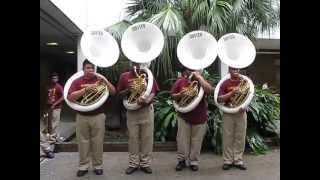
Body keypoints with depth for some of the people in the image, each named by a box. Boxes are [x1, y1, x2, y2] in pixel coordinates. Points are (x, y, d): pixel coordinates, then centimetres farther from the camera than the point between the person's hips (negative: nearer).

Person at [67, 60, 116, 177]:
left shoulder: (100, 80, 6)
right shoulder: (77, 81, 3)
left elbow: (113, 92, -3)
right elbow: (70, 97, -11)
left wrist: (104, 80, -17)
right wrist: (86, 88, -19)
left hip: (98, 116, 0)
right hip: (82, 117, 0)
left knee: (98, 142, 5)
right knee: (83, 142, 8)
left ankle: (98, 165, 19)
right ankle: (83, 166, 21)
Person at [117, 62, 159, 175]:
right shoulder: (124, 76, 3)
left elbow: (153, 92, -4)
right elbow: (119, 94, 5)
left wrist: (147, 100, -24)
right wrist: (127, 90, -16)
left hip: (146, 110, 0)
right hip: (131, 111, 0)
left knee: (147, 138, 5)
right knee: (133, 138, 8)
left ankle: (145, 163, 18)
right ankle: (133, 163, 21)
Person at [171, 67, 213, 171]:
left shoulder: (201, 80, 1)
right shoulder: (180, 81, 2)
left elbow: (209, 90, -20)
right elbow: (173, 96, 4)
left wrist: (199, 77, -16)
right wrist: (180, 94, -17)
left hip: (199, 116, 0)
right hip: (184, 115, 0)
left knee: (196, 140, 6)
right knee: (182, 139, 4)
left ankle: (194, 161, 19)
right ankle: (182, 160, 19)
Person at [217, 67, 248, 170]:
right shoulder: (225, 83, -1)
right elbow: (219, 99, -8)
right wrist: (232, 93, -18)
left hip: (241, 113, 2)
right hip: (228, 114, -2)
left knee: (240, 138, 6)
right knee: (228, 138, 3)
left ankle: (238, 160, 17)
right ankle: (227, 160, 12)